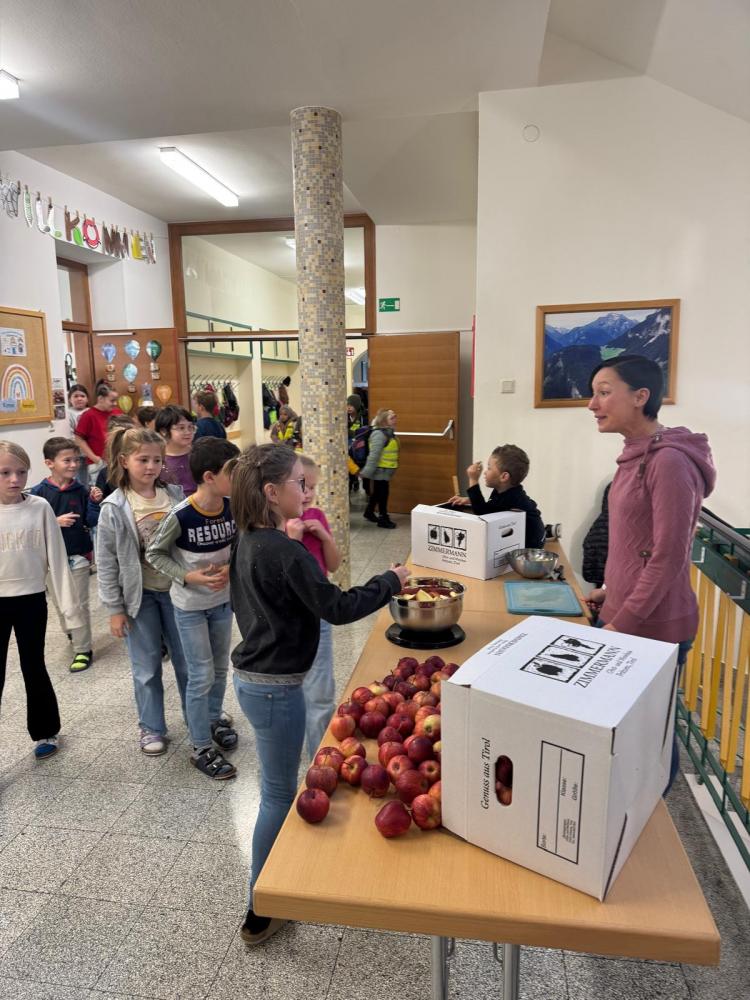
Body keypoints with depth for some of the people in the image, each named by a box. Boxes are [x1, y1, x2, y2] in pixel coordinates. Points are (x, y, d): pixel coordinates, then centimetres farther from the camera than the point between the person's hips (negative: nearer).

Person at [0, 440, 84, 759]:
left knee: (34, 669, 14)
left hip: (31, 600, 0)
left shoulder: (40, 508, -6)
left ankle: (45, 732, 33)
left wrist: (69, 605, -2)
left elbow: (56, 559, -3)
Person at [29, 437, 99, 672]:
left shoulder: (80, 490, -6)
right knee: (59, 601, 19)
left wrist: (94, 502, -20)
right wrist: (55, 521, -21)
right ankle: (70, 632, 44)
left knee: (80, 603, 4)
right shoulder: (39, 492, -9)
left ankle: (83, 649, 13)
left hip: (78, 555, -1)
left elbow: (90, 522, -6)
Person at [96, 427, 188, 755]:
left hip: (176, 590, 2)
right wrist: (114, 608, -6)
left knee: (187, 661, 13)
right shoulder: (114, 508, -11)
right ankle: (152, 727, 31)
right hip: (139, 595, -2)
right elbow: (107, 563, -7)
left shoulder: (176, 497, -5)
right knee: (147, 667, 11)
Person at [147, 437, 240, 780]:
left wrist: (229, 568, -14)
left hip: (223, 600, 5)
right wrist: (190, 577, -22)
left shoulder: (232, 507, -11)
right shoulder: (181, 515, -25)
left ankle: (213, 719, 45)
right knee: (202, 676, 4)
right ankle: (202, 749, 20)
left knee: (220, 668, 20)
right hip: (190, 606, -5)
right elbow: (154, 554, -12)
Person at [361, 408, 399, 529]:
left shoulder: (389, 433, 9)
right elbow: (374, 455, -24)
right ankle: (383, 519, 11)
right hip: (380, 470, -9)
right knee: (382, 493, 0)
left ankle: (369, 512, 36)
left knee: (377, 492, 20)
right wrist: (366, 472, -25)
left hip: (385, 470, 9)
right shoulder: (379, 434, -22)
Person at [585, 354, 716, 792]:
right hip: (625, 616, 8)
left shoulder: (669, 461, -19)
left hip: (653, 626, -8)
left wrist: (621, 623, -17)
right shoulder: (637, 456, 8)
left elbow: (669, 558, -20)